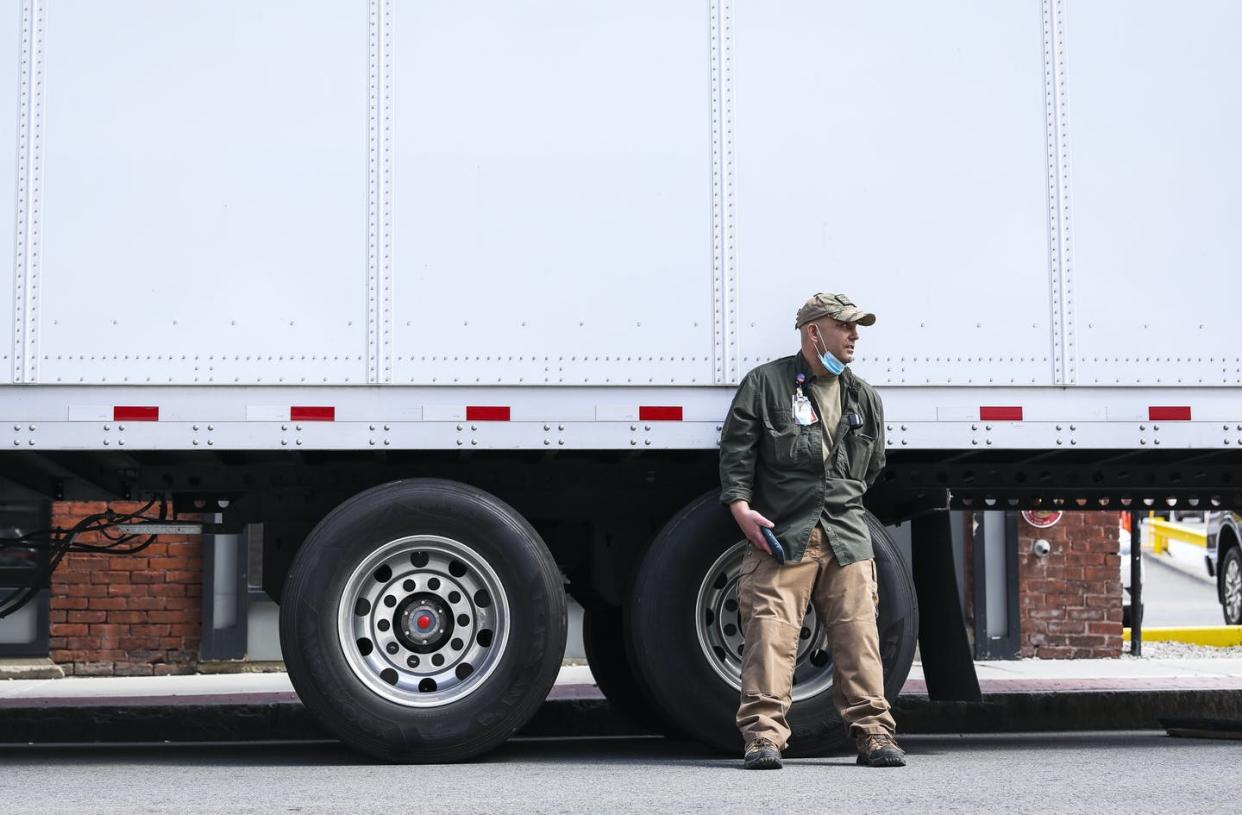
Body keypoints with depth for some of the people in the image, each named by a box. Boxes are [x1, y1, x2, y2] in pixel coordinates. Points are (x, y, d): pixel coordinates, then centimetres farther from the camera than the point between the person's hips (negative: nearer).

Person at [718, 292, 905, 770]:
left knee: (858, 635, 0)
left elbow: (873, 465, 28)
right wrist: (741, 506, -11)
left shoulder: (864, 398, 19)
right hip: (779, 534, -4)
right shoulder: (766, 383, 4)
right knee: (770, 633, -10)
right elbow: (736, 448, -1)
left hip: (846, 537, 4)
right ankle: (764, 735, -7)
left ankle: (873, 734, 5)